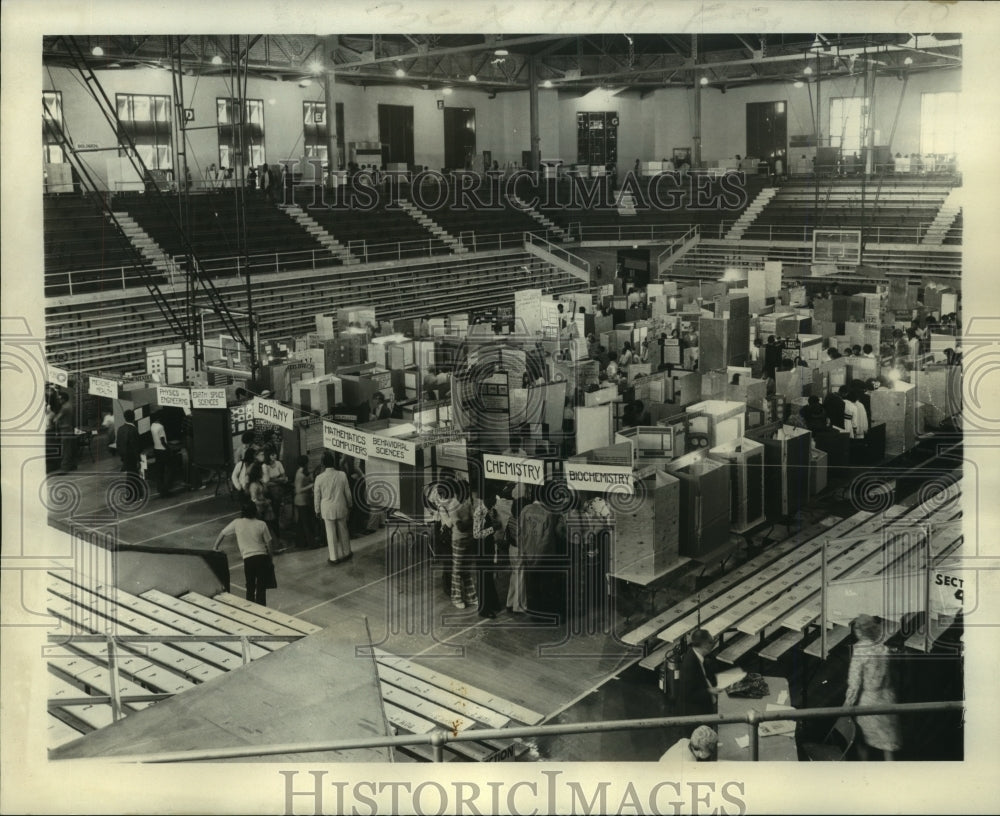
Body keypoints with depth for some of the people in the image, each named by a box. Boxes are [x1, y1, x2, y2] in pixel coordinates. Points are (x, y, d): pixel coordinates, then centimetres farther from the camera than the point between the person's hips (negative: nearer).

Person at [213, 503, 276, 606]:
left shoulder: (237, 523, 2)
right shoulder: (261, 524, 0)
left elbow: (222, 534, 13)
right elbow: (268, 544, 4)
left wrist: (215, 547, 28)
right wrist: (270, 560, 16)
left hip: (248, 559, 0)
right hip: (262, 557, 0)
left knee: (250, 587, 17)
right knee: (261, 588, 4)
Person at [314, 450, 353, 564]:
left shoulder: (319, 478, -13)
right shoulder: (342, 475, -10)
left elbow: (317, 496, -4)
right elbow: (347, 492, -1)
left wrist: (317, 510, 10)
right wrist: (349, 505, 14)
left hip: (327, 509, -2)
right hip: (341, 507, 2)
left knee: (331, 534, 7)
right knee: (343, 532, 17)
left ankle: (334, 558, 13)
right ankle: (346, 553, 30)